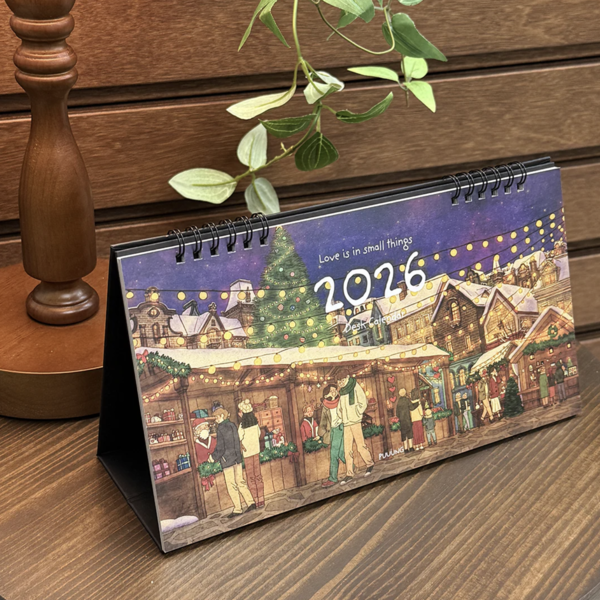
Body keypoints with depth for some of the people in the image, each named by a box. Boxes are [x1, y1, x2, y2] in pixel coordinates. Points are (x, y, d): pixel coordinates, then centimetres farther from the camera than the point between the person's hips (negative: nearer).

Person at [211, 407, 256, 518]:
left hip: (227, 460, -7)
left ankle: (237, 509, 5)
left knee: (231, 485, 1)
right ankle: (251, 503, 11)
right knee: (240, 481, 14)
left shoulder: (220, 429, -15)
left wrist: (214, 458, 0)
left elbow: (220, 448, -16)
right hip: (237, 458, 7)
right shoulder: (232, 426, 6)